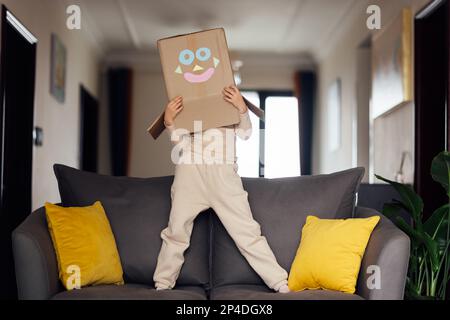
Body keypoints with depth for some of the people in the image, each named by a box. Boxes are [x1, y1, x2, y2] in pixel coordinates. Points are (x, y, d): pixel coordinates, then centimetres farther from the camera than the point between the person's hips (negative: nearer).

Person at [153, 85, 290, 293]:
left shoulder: (231, 97, 14)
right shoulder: (183, 101, 16)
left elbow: (245, 133, 3)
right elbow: (177, 138, 11)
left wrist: (242, 108, -15)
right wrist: (168, 121, -9)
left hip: (223, 171, -1)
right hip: (189, 170, 1)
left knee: (246, 229, -1)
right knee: (177, 229, 7)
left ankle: (280, 283, 4)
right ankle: (162, 284, 22)